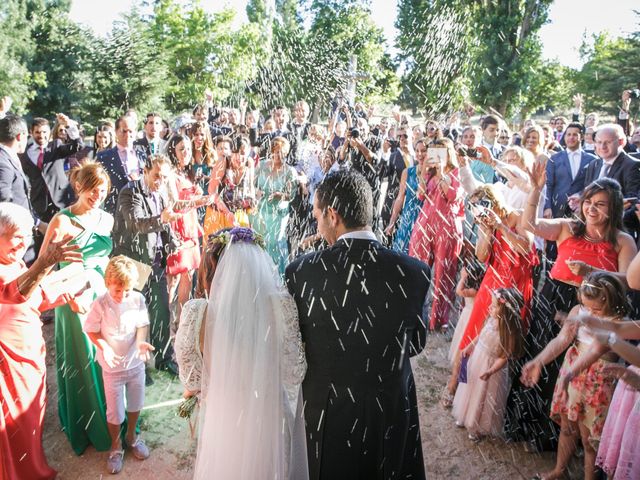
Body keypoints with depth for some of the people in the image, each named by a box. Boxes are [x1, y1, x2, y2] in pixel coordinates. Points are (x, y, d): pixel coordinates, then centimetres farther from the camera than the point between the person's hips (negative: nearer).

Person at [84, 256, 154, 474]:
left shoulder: (138, 299, -12)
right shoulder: (100, 304, -18)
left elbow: (142, 325, -6)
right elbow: (92, 331, -8)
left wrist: (141, 341, -26)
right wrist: (104, 347, -25)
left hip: (136, 362, 3)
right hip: (112, 367, -2)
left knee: (135, 404, 21)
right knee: (115, 411, 9)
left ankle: (131, 436, 47)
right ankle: (116, 445, 36)